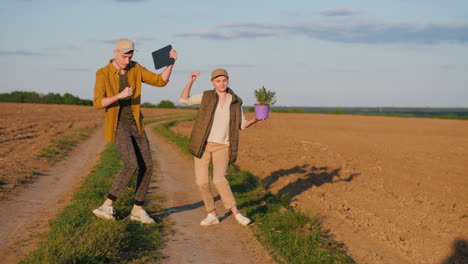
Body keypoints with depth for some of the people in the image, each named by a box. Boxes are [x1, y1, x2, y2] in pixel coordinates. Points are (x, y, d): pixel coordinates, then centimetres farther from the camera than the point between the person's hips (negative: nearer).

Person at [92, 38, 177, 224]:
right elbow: (97, 104, -19)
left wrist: (171, 62, -12)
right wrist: (120, 95, -33)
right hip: (118, 126, -6)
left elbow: (161, 81, 3)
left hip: (136, 126, 6)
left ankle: (137, 210, 15)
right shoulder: (103, 74, -11)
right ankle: (106, 207, -16)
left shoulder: (136, 69, 3)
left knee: (147, 167, 2)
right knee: (131, 165, -24)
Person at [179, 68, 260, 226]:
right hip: (203, 144, 1)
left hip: (222, 147, -1)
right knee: (201, 182, -5)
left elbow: (242, 125, 9)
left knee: (219, 179, -21)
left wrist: (256, 119, -10)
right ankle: (212, 215, 12)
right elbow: (183, 100, -7)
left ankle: (235, 213, -9)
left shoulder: (235, 101, 6)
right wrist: (191, 81, -15)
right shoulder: (206, 96, 3)